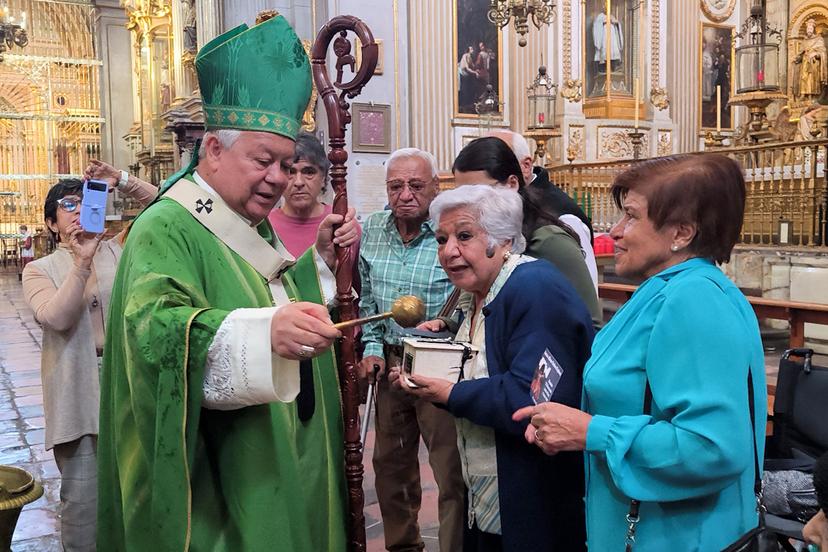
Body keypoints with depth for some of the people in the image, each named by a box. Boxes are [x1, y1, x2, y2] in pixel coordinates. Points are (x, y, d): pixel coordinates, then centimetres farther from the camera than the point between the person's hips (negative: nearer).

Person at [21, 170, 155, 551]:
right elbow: (55, 317, -14)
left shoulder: (117, 251, 10)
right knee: (82, 496, 1)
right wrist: (81, 262, -22)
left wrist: (120, 182, -9)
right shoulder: (40, 270, 5)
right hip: (77, 395, -2)